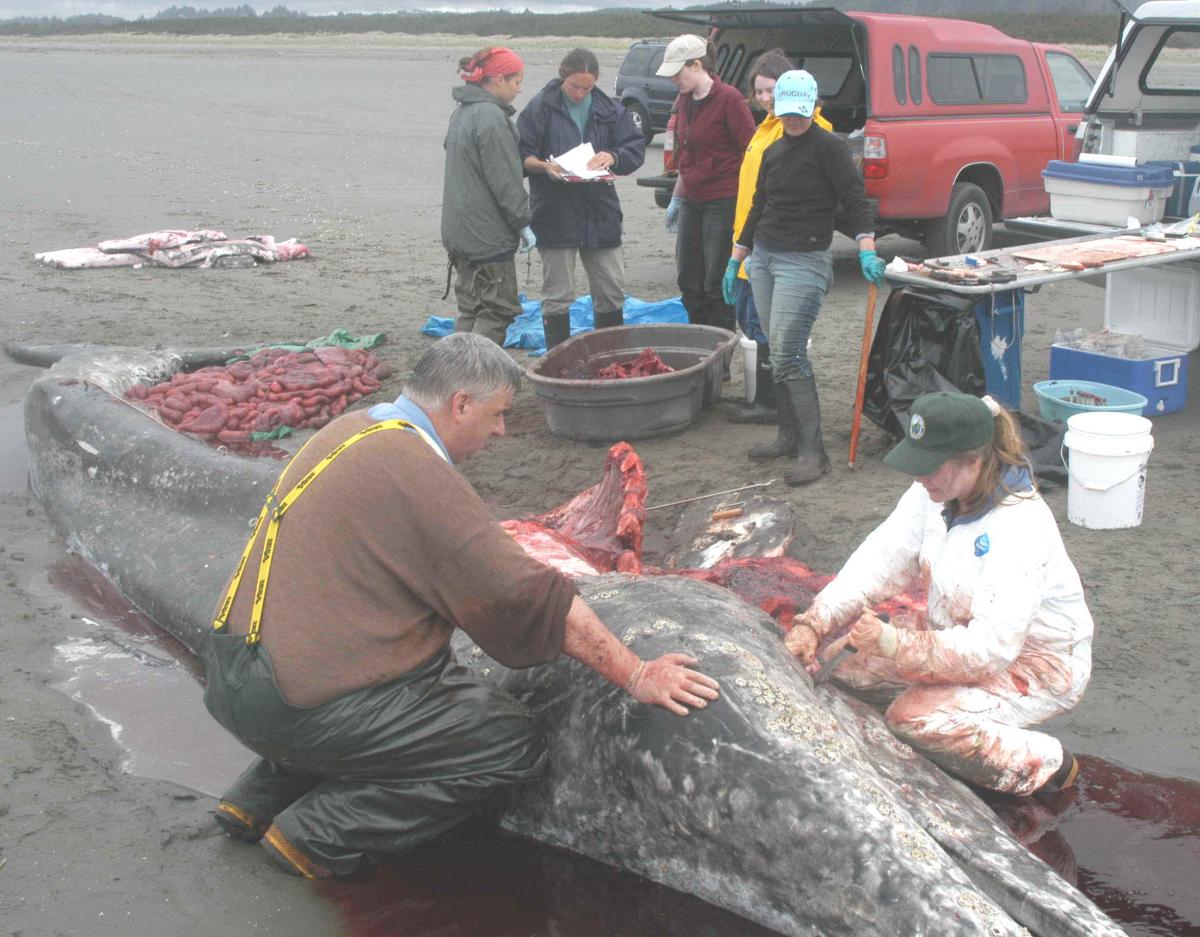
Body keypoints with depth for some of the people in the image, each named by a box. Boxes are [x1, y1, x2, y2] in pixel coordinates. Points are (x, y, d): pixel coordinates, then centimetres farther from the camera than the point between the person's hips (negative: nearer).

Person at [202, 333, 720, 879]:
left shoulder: (353, 429, 11)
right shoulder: (416, 470, -17)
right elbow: (532, 597, -18)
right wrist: (636, 676, -11)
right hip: (294, 706, -9)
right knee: (510, 746, -4)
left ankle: (261, 796, 23)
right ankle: (318, 833, -2)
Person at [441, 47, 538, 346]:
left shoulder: (462, 112, 14)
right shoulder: (491, 117, -17)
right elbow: (504, 180, -17)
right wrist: (524, 223, -10)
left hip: (460, 230, 10)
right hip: (487, 233, -10)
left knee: (470, 306, 14)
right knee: (498, 309, -4)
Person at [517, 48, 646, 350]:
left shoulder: (609, 110, 7)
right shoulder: (541, 107, -4)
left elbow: (636, 147, 7)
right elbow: (520, 155, -4)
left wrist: (613, 157, -13)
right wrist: (544, 166, -24)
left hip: (600, 214, 4)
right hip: (555, 215, -4)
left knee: (612, 291, 10)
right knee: (557, 295, 3)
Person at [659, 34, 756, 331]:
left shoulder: (728, 100, -13)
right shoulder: (684, 101, 11)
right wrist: (676, 198, 22)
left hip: (723, 203, -8)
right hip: (692, 202, 8)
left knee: (716, 284, -3)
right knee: (688, 282, 11)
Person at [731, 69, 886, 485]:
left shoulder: (828, 147, -7)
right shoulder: (773, 152, 14)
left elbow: (855, 200, -12)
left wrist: (867, 250, -26)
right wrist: (736, 259, 21)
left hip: (804, 262, -7)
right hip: (763, 257, 7)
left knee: (788, 354, -14)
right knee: (778, 353, 10)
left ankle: (812, 450, -10)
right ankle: (789, 435, 21)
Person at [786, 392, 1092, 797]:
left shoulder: (1020, 528, -32)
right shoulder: (934, 494, -9)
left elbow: (991, 647, -35)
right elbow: (880, 561, -12)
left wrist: (890, 642, -41)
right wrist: (814, 623, -25)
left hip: (1039, 666, -8)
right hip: (962, 636, 8)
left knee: (914, 718, -27)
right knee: (850, 670, -4)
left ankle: (1041, 764, -4)